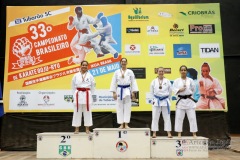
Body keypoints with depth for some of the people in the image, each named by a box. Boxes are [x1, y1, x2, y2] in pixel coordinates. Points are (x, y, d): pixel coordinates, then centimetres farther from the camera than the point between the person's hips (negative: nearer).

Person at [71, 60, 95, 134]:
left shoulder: (90, 76, 3)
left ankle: (87, 128, 13)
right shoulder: (76, 75, 4)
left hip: (87, 95, 0)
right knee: (77, 112, 4)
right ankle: (77, 128, 14)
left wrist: (90, 94, 2)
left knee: (87, 112, 4)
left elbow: (93, 86, 7)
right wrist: (75, 94, 4)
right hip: (78, 95, 1)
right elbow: (73, 86, 9)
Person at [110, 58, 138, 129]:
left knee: (127, 108, 1)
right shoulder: (117, 72, 3)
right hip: (119, 90, 0)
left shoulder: (130, 72, 3)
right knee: (120, 108, 2)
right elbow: (114, 82, 3)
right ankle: (121, 124, 11)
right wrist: (114, 92, -2)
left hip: (127, 90, 0)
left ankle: (126, 124, 8)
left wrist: (133, 92, -3)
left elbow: (133, 82, 3)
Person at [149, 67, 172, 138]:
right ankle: (154, 133, 11)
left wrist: (168, 99, 5)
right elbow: (151, 92, 6)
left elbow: (170, 91, 7)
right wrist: (153, 100, 0)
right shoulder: (154, 81, 1)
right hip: (156, 101, 0)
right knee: (155, 117, 3)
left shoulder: (167, 81, 1)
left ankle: (169, 133, 11)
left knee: (167, 117, 4)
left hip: (165, 101, 0)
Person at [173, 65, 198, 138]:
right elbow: (174, 89, -3)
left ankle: (194, 133, 11)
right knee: (179, 117, 1)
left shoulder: (190, 80, 5)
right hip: (180, 100, -1)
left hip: (189, 100, 1)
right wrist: (179, 90, -18)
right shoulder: (176, 81, 3)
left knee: (192, 117, 2)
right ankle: (179, 133, 11)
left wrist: (188, 94, 3)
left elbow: (193, 89, 10)